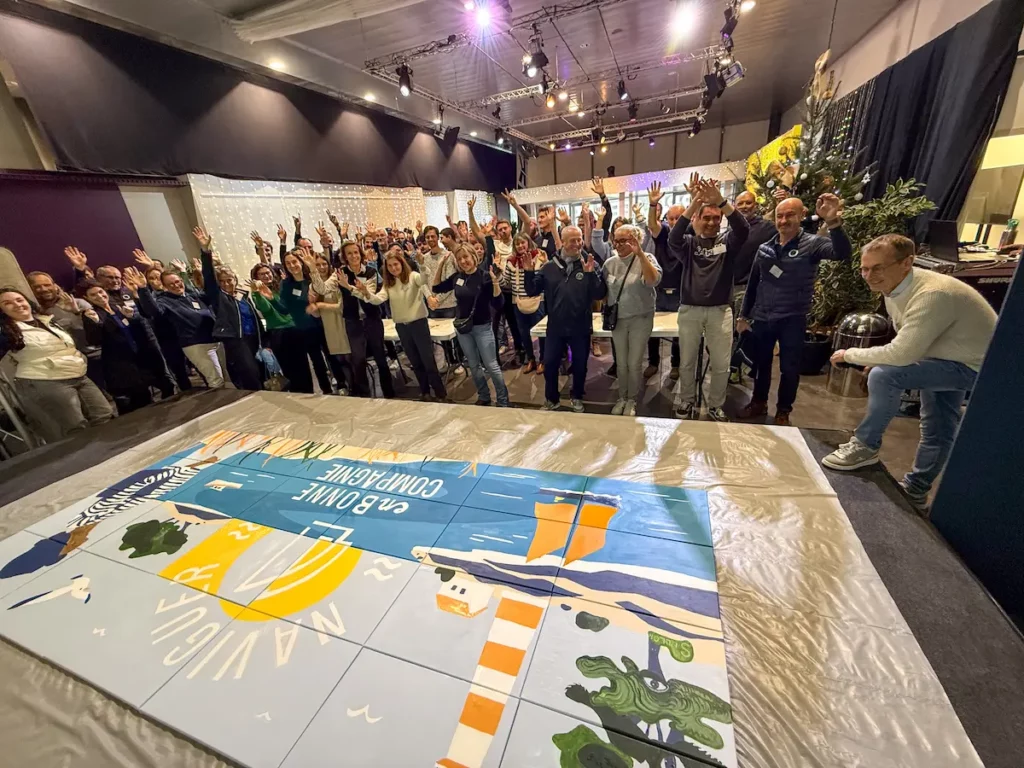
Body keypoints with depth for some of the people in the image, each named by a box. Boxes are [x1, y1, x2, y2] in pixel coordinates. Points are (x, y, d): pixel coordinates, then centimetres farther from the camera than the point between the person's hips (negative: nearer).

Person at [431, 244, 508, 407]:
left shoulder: (484, 276, -13)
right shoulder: (457, 277, 2)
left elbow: (497, 302, -17)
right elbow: (437, 288, 12)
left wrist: (495, 282, -32)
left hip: (482, 327, -5)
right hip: (463, 327, 5)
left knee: (491, 366, -2)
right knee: (474, 366, 15)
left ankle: (503, 401, 12)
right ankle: (483, 397, 31)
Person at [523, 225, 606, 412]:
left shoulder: (590, 265, -5)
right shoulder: (549, 267, 1)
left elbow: (600, 294, -13)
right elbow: (532, 291, 0)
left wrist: (591, 274, -27)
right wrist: (529, 272, -15)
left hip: (581, 328, -1)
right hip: (555, 327, 1)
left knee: (580, 365, 15)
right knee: (549, 365, 10)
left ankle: (576, 397, 38)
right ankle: (551, 399, 31)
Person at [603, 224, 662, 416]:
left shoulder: (646, 259, -8)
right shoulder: (610, 263, 3)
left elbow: (653, 280, -28)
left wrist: (640, 253, -33)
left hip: (640, 319, -3)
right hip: (617, 319, 3)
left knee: (634, 363, 4)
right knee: (621, 363, 12)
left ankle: (632, 399, 23)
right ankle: (622, 397, 28)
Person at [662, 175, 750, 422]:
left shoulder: (727, 242, 6)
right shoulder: (688, 243, 5)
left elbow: (742, 229, -15)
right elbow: (673, 238, -17)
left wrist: (720, 200, -27)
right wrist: (694, 203, -27)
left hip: (720, 311, 1)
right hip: (689, 310, 0)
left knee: (721, 364, 6)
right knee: (687, 362, 9)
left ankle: (716, 406, 23)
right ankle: (686, 402, 26)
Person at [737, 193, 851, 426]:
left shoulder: (812, 244, -7)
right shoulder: (765, 248, 5)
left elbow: (843, 253, -27)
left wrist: (834, 222, -44)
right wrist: (744, 314, 11)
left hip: (792, 319, -3)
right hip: (762, 318, 3)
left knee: (789, 368, 6)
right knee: (761, 364, 15)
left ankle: (783, 412, 23)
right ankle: (758, 402, 32)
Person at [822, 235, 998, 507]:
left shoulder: (932, 295, -34)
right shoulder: (894, 287, -7)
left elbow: (901, 354, -37)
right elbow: (906, 340, 7)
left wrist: (850, 355, -24)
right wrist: (878, 359, -7)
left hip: (976, 365, -9)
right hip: (949, 358, 9)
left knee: (883, 376, -28)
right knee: (937, 431, 20)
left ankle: (865, 446, -9)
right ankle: (916, 489, 38)